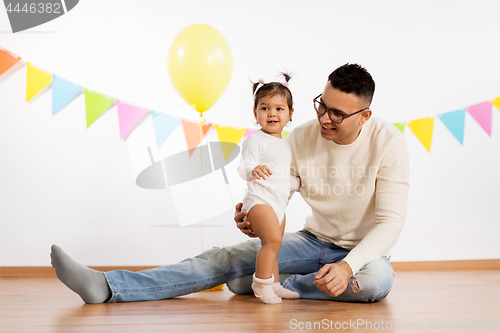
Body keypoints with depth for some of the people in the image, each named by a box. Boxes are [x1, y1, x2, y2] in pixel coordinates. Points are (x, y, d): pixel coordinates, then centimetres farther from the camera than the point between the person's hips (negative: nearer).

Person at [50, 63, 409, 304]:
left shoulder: (388, 142, -19)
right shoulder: (301, 138, -8)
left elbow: (391, 219, -22)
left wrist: (348, 266, -39)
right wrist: (255, 220, -31)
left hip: (365, 250, -2)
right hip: (314, 240, 2)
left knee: (378, 279, -39)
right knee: (227, 258, -16)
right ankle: (105, 286, -29)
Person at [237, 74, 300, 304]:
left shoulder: (286, 144, 17)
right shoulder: (256, 140, -9)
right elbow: (243, 167, -21)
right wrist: (253, 170, -41)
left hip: (279, 204, 9)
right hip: (260, 200, -9)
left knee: (272, 245, 15)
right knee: (273, 240, -20)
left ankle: (273, 284, 25)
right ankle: (261, 283, -11)